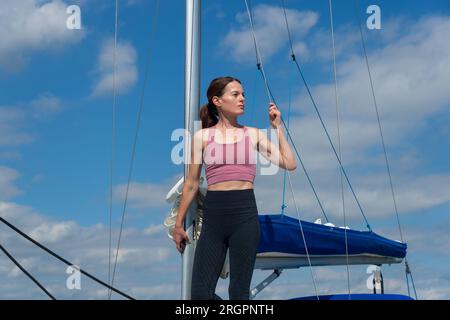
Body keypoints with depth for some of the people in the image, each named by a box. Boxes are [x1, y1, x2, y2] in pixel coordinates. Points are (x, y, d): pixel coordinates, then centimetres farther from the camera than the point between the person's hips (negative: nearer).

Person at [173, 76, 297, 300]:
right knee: (200, 293, -2)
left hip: (245, 213, 0)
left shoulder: (253, 134, 9)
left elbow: (290, 164, 2)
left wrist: (277, 127, 6)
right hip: (213, 214, 0)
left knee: (239, 292, 4)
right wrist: (179, 223, 10)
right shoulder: (202, 136, 6)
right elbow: (191, 184, 10)